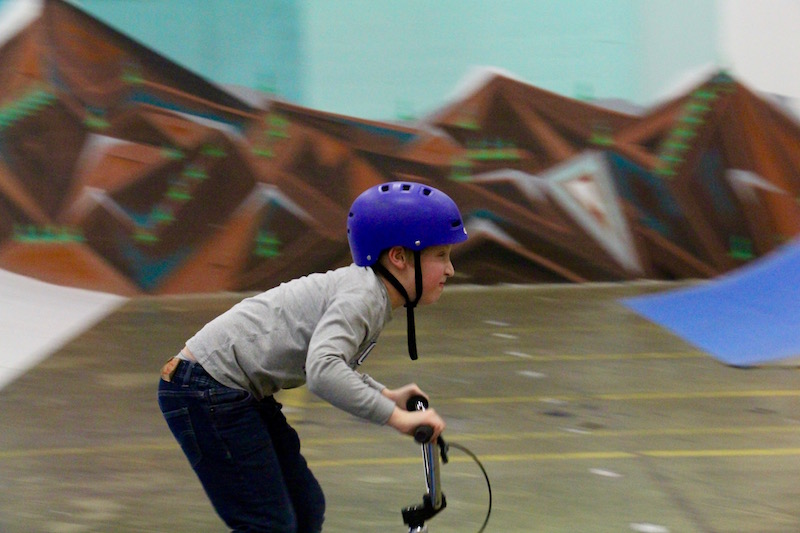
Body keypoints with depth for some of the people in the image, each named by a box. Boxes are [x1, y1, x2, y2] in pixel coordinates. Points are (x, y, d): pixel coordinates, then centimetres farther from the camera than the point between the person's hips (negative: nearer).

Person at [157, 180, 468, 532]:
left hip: (238, 393, 11)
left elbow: (334, 360, 29)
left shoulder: (366, 289, 10)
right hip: (206, 393, -11)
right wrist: (396, 417, -35)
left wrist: (386, 395, 20)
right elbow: (322, 371, -37)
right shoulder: (361, 296, -20)